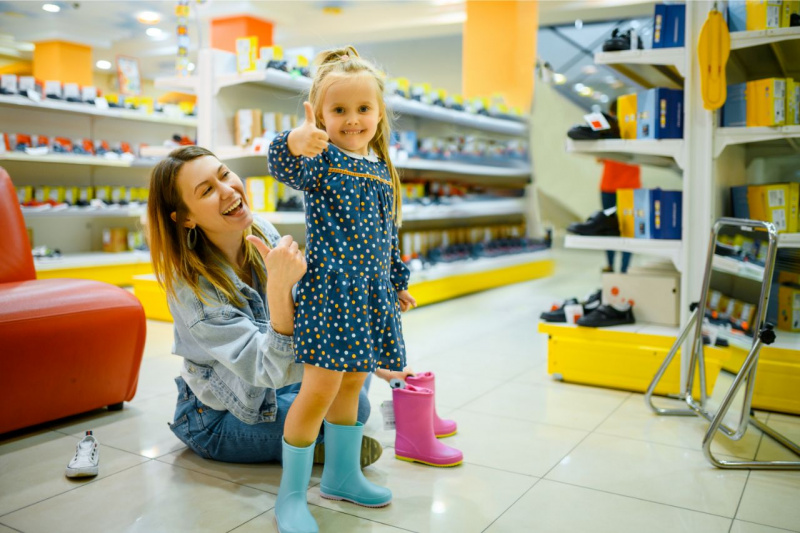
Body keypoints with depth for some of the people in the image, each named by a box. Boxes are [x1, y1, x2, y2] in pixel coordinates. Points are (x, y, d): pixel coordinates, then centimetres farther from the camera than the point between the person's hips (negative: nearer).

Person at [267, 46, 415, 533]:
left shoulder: (382, 169, 14)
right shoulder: (321, 158, -5)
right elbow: (285, 168, -28)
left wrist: (398, 283, 24)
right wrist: (296, 142, -50)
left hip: (372, 294, 7)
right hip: (330, 290, -7)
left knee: (351, 385, 16)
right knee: (320, 389, -8)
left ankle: (341, 475, 33)